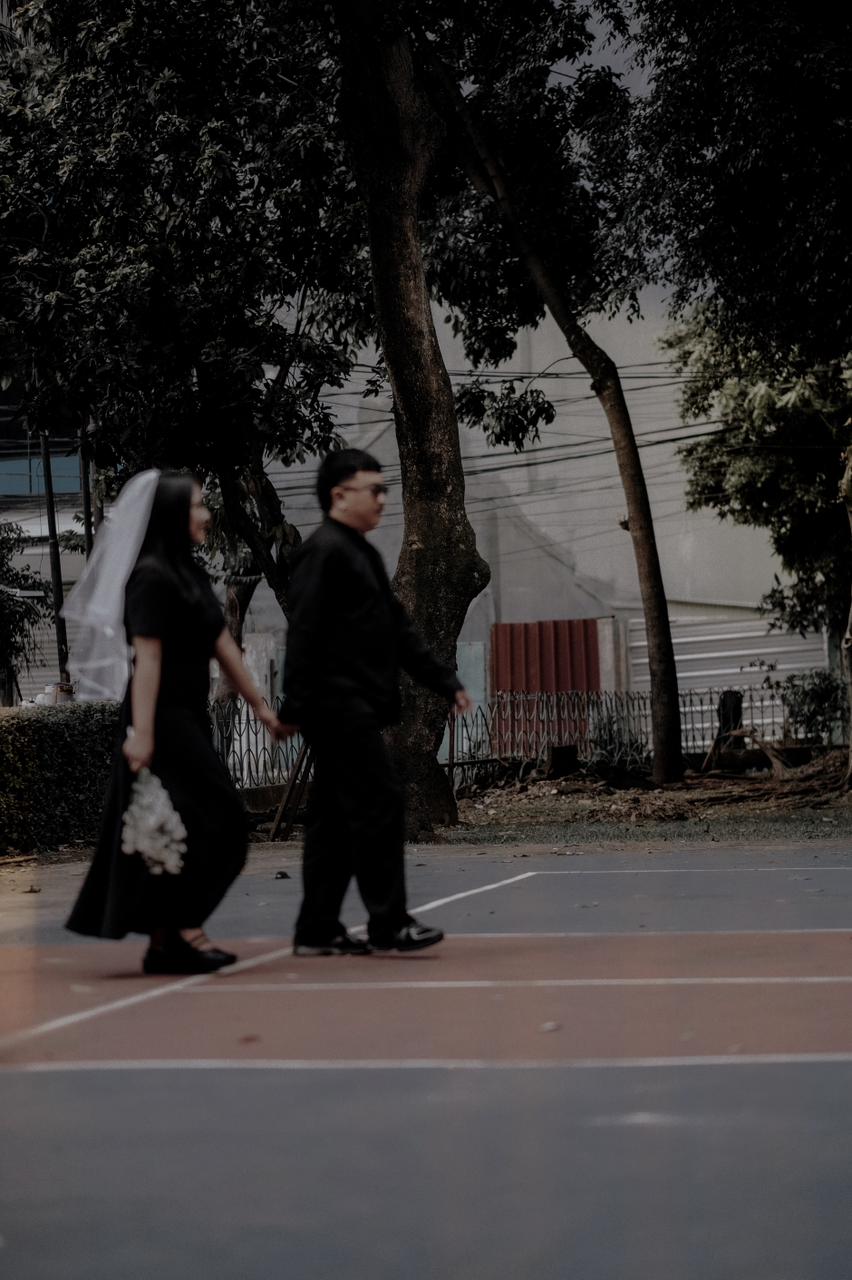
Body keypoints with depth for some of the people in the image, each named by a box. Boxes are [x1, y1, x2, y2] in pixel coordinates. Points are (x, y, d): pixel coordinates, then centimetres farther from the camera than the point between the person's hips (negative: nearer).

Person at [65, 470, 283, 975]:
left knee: (179, 830, 9)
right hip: (162, 721, -9)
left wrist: (260, 705, 18)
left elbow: (224, 646, 17)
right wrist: (141, 733, -22)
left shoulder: (191, 574, 15)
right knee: (216, 822, -9)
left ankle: (166, 939, 12)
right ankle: (180, 929, -2)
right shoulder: (151, 576, -13)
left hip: (190, 718, 9)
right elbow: (147, 658, -19)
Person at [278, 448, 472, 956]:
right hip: (340, 704, -10)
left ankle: (318, 930, 13)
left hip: (357, 708, 10)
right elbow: (304, 634, -17)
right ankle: (388, 924, -7)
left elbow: (399, 629, 25)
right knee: (380, 803, -10)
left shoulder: (363, 554, 21)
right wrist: (296, 707, -22)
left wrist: (445, 681, 20)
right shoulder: (324, 552, -10)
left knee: (336, 818, 10)